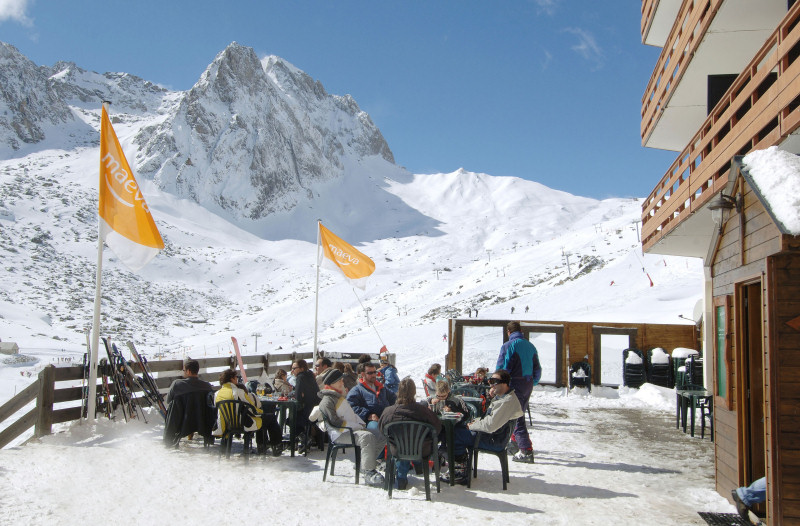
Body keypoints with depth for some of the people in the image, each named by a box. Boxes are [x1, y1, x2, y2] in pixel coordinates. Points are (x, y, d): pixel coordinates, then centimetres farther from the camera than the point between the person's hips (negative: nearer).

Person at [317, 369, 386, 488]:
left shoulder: (339, 396, 25)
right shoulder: (327, 400, -7)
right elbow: (334, 421, -17)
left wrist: (361, 424, 10)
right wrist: (356, 426, -17)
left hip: (354, 429, 10)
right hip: (340, 433, -10)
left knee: (381, 438, 0)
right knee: (367, 436, -34)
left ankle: (363, 462, 6)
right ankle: (369, 473, -34)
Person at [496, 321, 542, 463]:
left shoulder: (508, 346, -11)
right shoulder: (530, 346, 10)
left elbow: (501, 368, -12)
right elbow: (537, 369, 15)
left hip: (515, 384, -7)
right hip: (528, 384, 7)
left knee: (516, 417, -5)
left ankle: (526, 450, -10)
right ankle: (516, 442, 28)